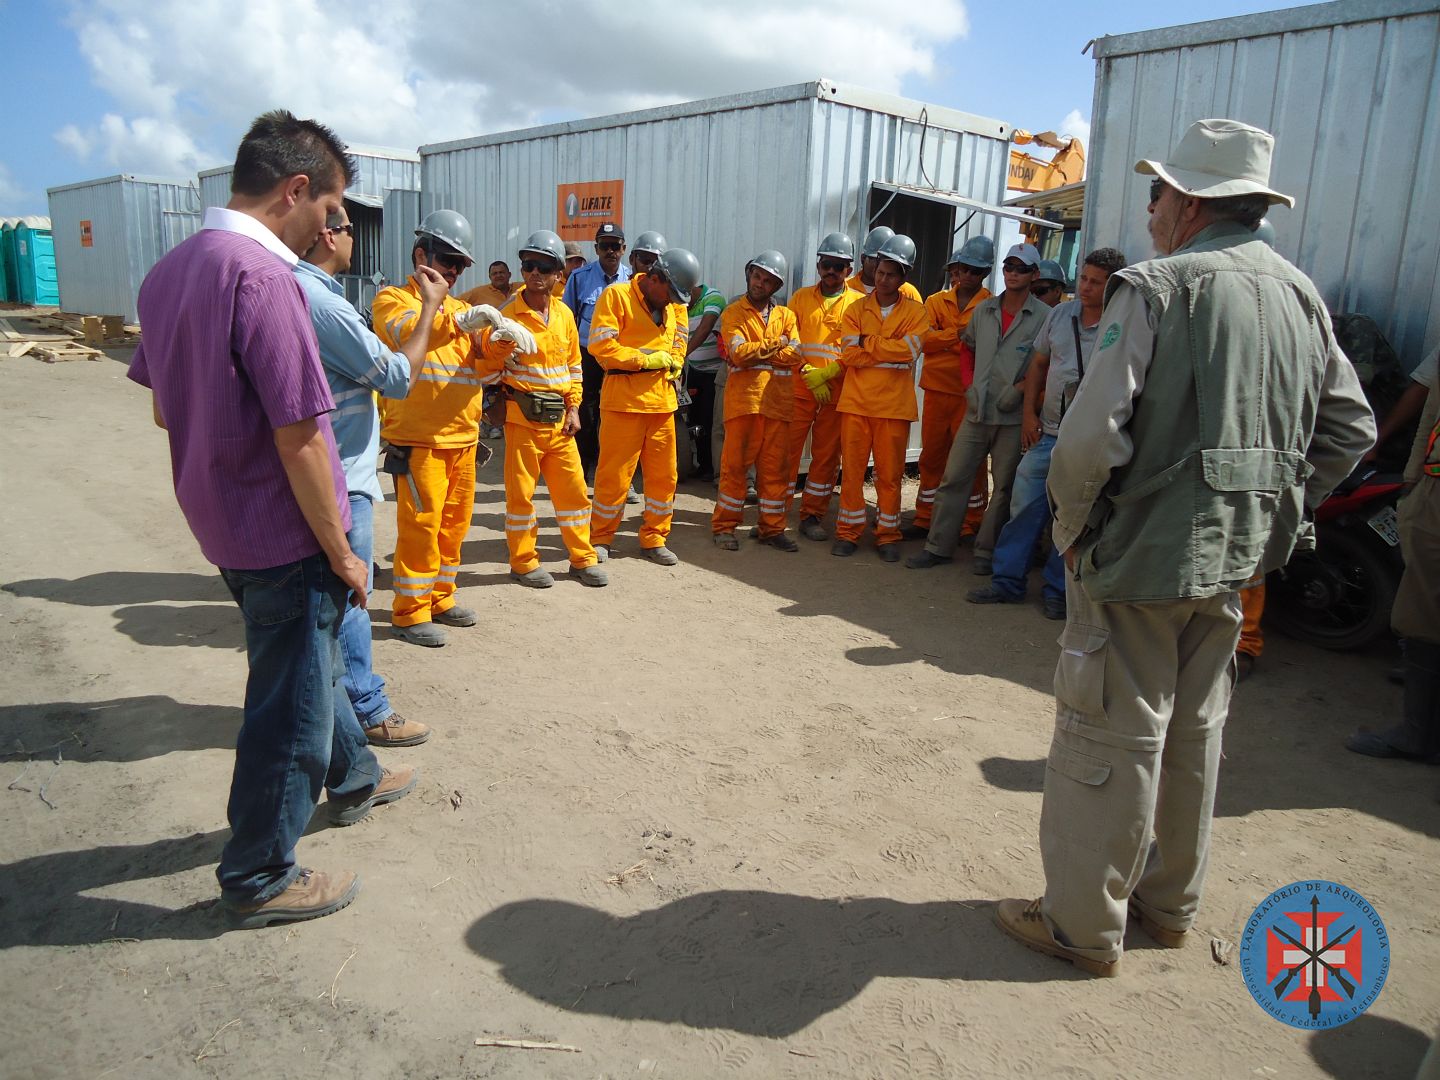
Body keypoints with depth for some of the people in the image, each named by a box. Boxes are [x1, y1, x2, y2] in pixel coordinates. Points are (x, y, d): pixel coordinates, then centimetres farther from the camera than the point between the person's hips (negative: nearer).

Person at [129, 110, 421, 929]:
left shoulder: (171, 270, 7)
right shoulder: (263, 277, -23)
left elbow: (164, 408, 14)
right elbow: (299, 436, -23)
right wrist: (340, 553, -15)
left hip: (222, 518, 9)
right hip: (283, 534, -9)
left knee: (312, 660, 27)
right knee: (289, 707, 6)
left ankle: (353, 780, 48)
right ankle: (258, 879, 23)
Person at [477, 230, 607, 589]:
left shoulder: (564, 314, 8)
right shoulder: (506, 314, -6)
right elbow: (488, 369, -4)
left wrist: (573, 408, 7)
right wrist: (495, 346, -24)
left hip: (559, 417, 5)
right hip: (522, 415, -4)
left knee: (573, 487, 8)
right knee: (520, 490, 3)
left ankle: (582, 559, 20)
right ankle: (523, 563, 16)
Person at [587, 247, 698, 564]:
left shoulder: (674, 304, 12)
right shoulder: (617, 296, -7)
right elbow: (601, 346, -15)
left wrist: (673, 364, 6)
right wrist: (647, 360, -11)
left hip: (662, 400, 6)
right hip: (624, 399, -6)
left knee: (664, 474, 9)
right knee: (614, 473, 0)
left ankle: (654, 539, 22)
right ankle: (601, 538, 16)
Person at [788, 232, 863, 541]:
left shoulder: (858, 303, 4)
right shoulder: (801, 297, 9)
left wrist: (827, 374, -15)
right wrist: (809, 375, -9)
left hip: (837, 392, 0)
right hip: (799, 388, 0)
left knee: (827, 457, 5)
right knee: (788, 450, 0)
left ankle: (812, 516, 16)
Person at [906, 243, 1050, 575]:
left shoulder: (1044, 317, -4)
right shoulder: (984, 310, 10)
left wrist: (1021, 388, -14)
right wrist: (969, 385, 10)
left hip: (1014, 416, -4)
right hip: (977, 410, 4)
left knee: (1004, 486, 5)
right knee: (954, 478, 5)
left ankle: (986, 550, 16)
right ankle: (939, 546, 13)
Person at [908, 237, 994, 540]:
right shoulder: (937, 301, 10)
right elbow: (924, 339, -4)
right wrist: (959, 335, -16)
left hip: (972, 393, -3)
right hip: (937, 389, 3)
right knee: (932, 454, 10)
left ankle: (973, 523, 15)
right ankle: (925, 518, 21)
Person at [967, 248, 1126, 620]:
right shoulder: (1060, 313, 8)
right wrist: (1029, 412, 8)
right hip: (1047, 432, 5)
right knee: (1024, 506, 7)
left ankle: (1058, 590, 17)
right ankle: (1008, 581, 17)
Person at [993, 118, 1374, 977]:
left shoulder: (1158, 286, -13)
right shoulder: (1302, 295, 9)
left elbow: (1093, 434, -22)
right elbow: (1350, 429, 13)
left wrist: (1073, 527, -7)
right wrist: (1270, 518, 15)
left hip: (1144, 551, -7)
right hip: (1234, 558, 8)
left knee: (1112, 737, 3)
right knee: (1194, 730, 19)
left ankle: (1084, 926, 16)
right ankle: (1171, 902, 36)